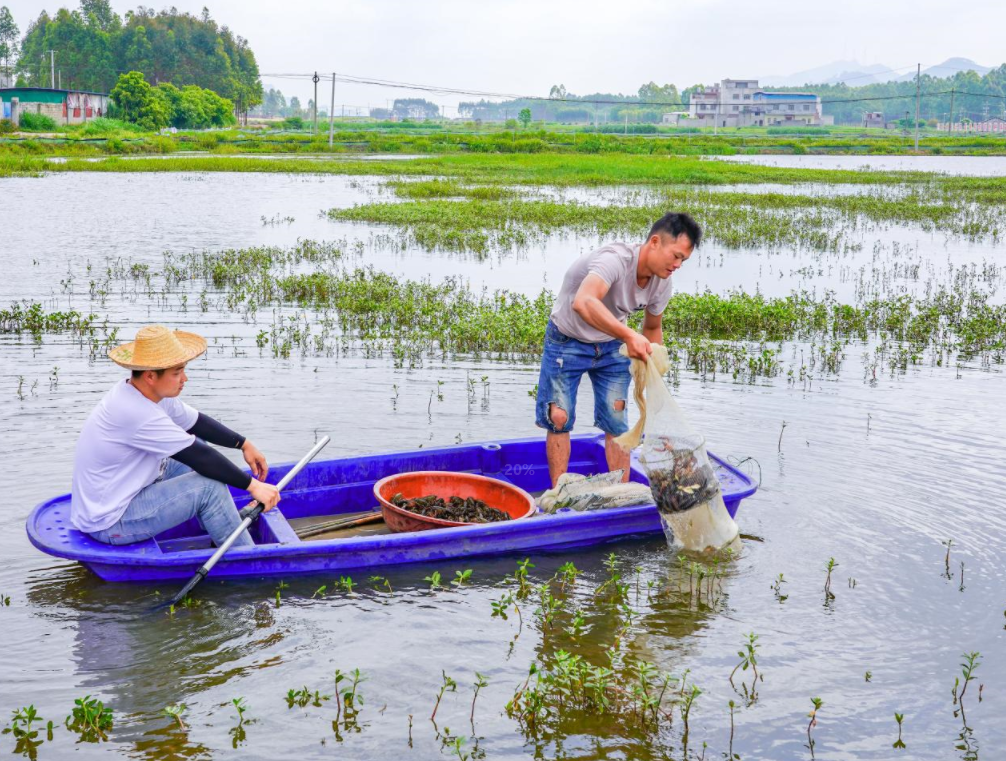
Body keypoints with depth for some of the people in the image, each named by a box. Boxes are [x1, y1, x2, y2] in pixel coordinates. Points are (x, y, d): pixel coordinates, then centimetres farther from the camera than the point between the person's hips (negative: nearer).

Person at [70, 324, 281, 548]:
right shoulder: (136, 413, -29)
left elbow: (196, 422, 15)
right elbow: (200, 457, -26)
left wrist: (244, 444, 10)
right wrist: (252, 485, -20)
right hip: (108, 525, -10)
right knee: (210, 487, -18)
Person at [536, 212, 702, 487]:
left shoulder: (662, 283, -10)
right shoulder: (615, 260, -35)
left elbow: (653, 328, 9)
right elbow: (583, 303, -55)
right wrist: (629, 335, -64)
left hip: (612, 345, 6)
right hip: (568, 341, -6)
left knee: (616, 422, 1)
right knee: (559, 417, -4)